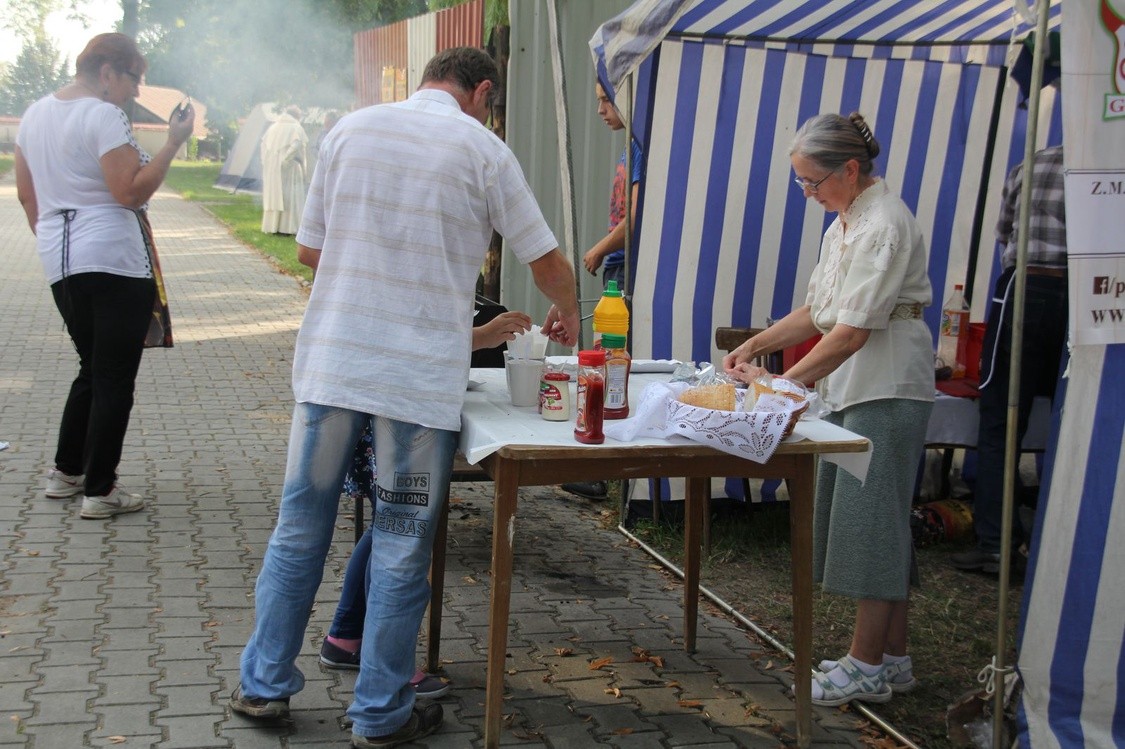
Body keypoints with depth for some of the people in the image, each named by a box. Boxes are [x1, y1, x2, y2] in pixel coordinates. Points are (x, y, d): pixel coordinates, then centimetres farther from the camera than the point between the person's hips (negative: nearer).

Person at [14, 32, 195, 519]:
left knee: (92, 369, 22)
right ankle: (99, 491, 2)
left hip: (59, 261, 8)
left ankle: (66, 472, 26)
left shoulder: (35, 114, 13)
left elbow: (25, 193, 17)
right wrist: (173, 144, -14)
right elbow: (131, 192, -18)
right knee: (115, 378, -1)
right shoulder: (103, 116, -13)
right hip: (114, 260, -8)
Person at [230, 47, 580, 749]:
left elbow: (309, 250, 10)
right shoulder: (481, 147, -1)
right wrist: (566, 316, 24)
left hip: (330, 363, 3)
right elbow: (548, 262, 4)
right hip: (421, 375, -3)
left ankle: (265, 684, 26)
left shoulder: (352, 128, 7)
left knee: (300, 528, 15)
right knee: (401, 548, 7)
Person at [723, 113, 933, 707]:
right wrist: (755, 346, 8)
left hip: (887, 388, -10)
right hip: (852, 387, 10)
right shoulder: (845, 223, 16)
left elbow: (853, 331, -22)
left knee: (871, 519, -5)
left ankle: (868, 666, 4)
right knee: (877, 522, 12)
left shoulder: (883, 224, -17)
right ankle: (892, 658, 20)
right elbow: (817, 313, 19)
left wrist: (781, 383, -18)